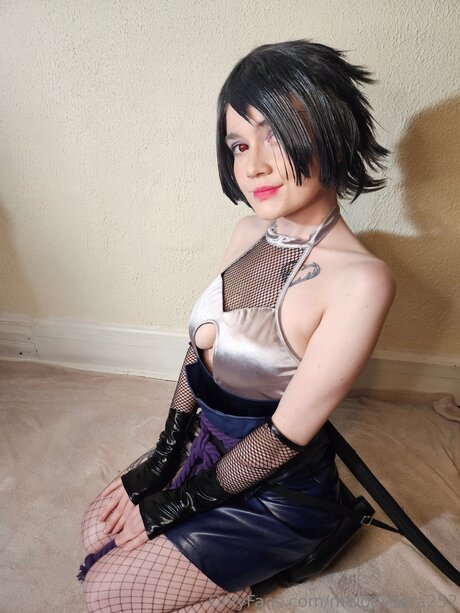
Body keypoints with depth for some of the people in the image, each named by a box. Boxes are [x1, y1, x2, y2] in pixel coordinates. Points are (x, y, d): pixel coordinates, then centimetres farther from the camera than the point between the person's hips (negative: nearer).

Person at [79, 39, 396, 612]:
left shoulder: (360, 280, -29)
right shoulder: (250, 231, -7)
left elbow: (288, 434, -24)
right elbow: (200, 344, 1)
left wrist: (180, 503, -11)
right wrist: (163, 458, 2)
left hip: (278, 491, -6)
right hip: (207, 443, 6)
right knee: (99, 530, 13)